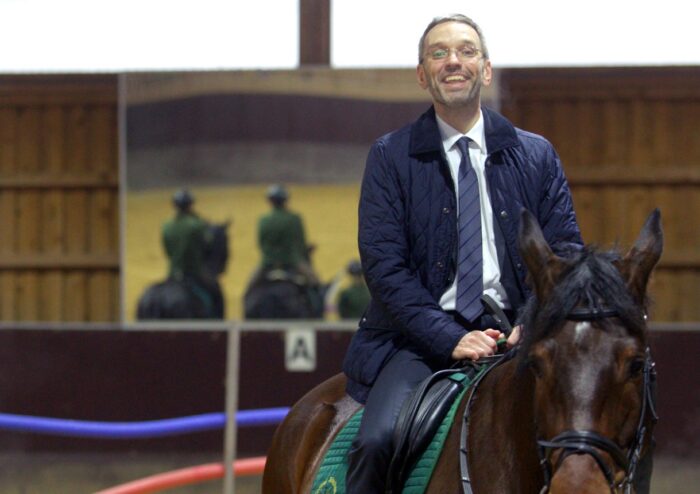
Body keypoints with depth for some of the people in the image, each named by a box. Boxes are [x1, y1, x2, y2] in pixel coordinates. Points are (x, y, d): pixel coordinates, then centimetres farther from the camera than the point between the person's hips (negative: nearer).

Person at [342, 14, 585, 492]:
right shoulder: (390, 157, 7)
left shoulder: (537, 156, 14)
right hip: (422, 340, -2)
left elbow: (565, 251, 10)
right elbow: (384, 265, -1)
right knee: (378, 440, -28)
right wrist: (449, 338, -14)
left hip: (513, 334, 2)